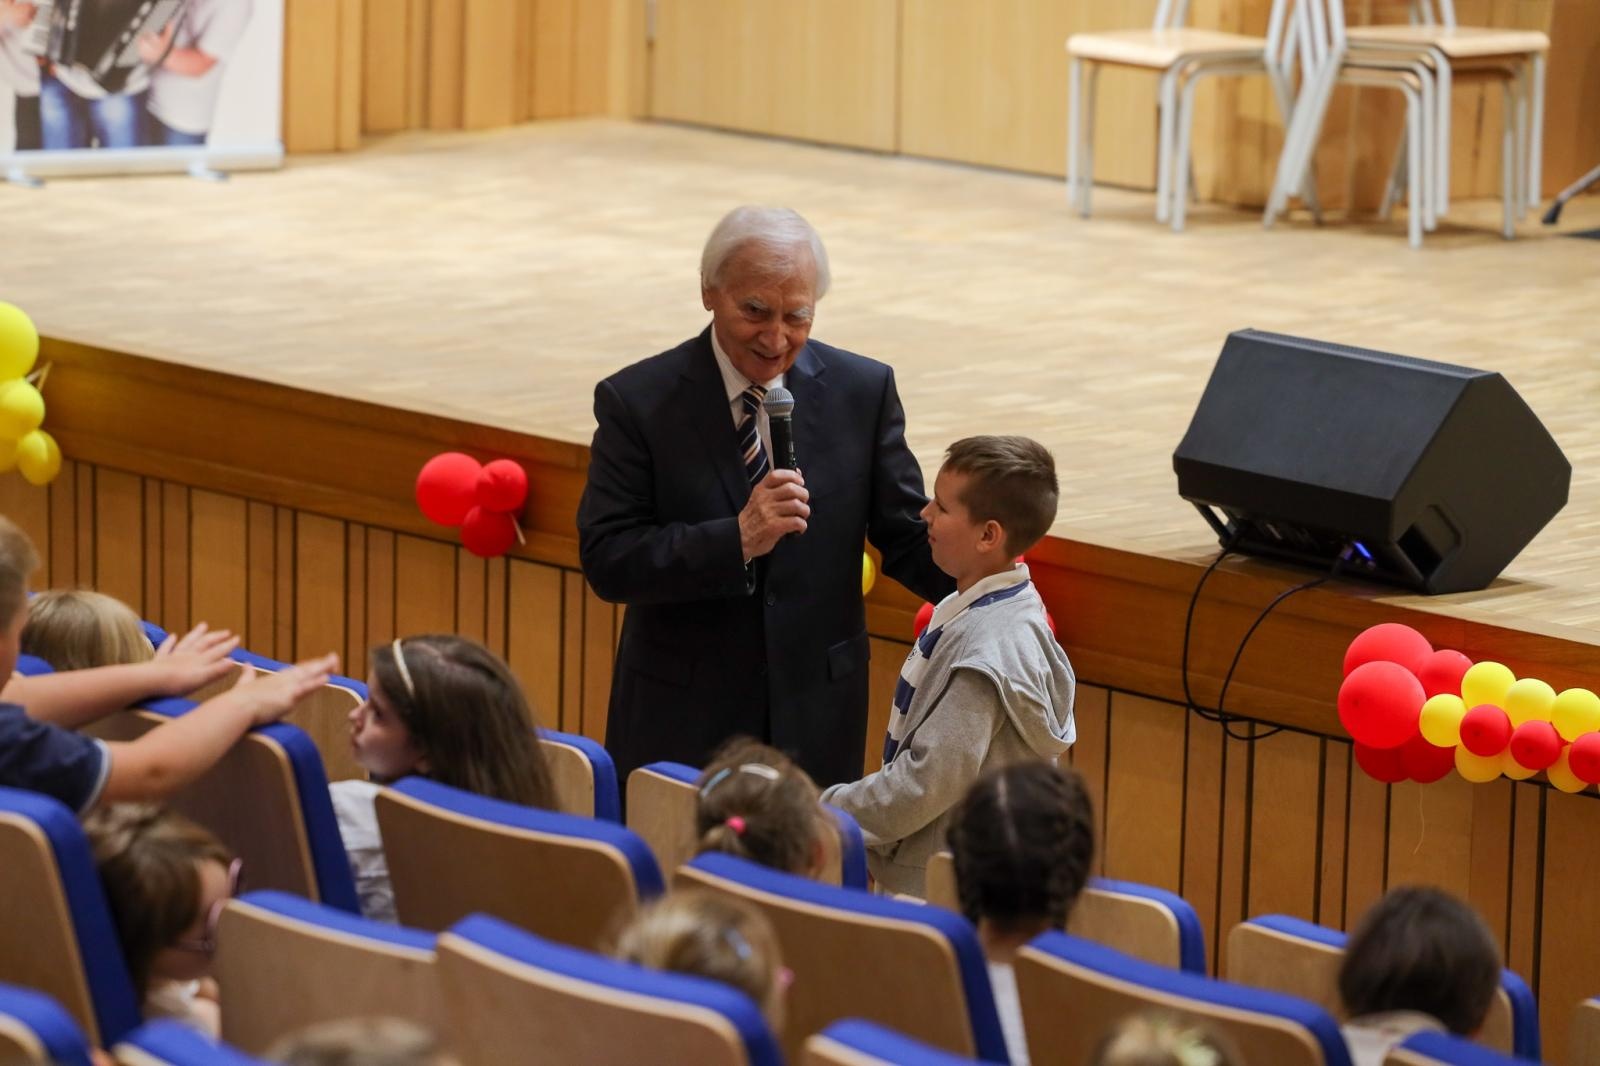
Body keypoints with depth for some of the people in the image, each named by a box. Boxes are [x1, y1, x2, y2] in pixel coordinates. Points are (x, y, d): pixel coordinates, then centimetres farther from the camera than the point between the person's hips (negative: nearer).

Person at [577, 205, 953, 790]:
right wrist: (736, 540, -26)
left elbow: (907, 537, 2)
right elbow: (605, 560, -13)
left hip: (816, 720, 2)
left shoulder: (864, 391, 0)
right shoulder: (637, 401, -7)